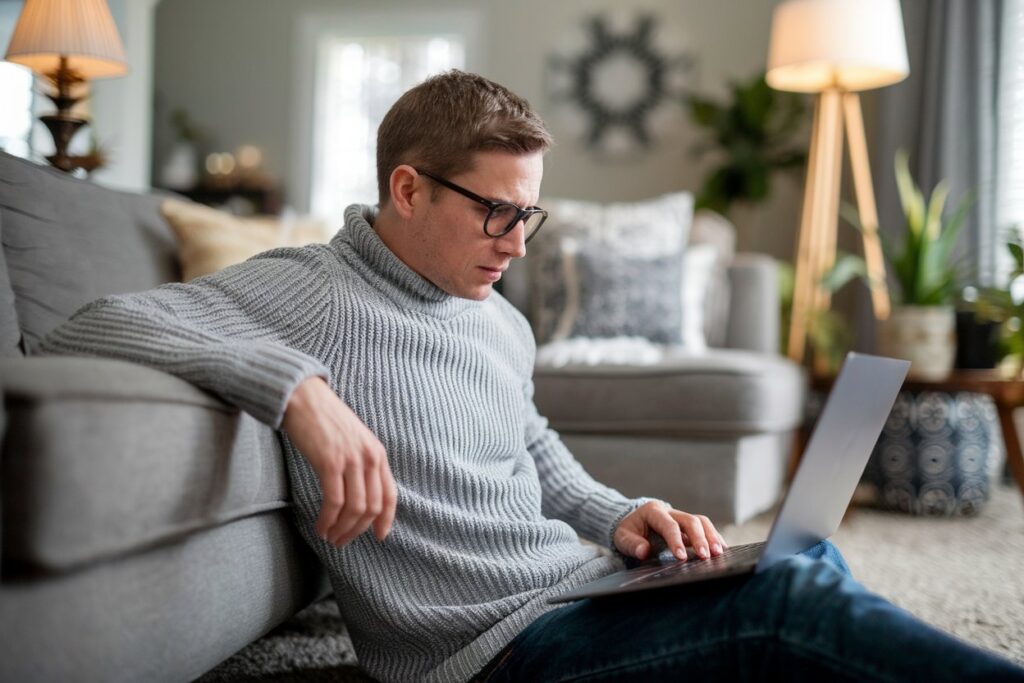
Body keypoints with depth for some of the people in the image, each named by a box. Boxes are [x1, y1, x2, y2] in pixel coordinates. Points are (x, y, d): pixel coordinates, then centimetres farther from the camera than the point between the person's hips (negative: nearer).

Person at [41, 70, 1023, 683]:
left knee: (806, 563, -20)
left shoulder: (504, 326, 18)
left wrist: (618, 517, 7)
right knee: (796, 600, -27)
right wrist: (296, 385, -26)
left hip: (586, 590, 8)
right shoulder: (306, 294, -5)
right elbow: (84, 329, -13)